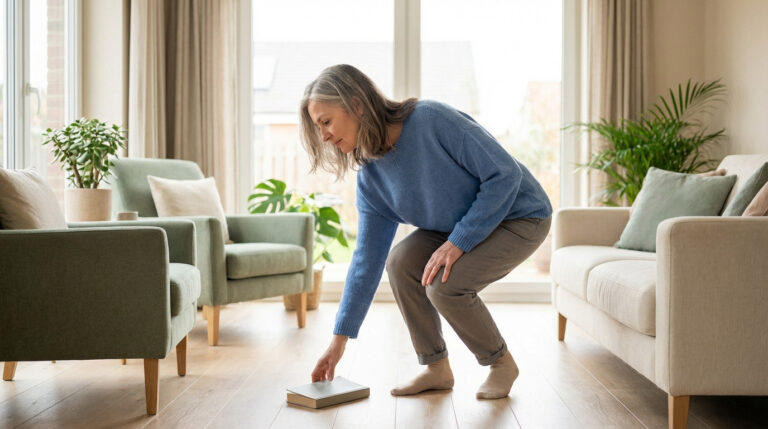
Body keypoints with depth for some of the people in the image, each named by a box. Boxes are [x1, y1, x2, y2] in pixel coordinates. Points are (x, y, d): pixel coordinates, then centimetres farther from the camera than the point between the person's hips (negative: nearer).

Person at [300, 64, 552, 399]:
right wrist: (339, 340, -6)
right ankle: (437, 368, 3)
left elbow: (504, 174, -26)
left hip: (521, 216, -7)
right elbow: (367, 261, -5)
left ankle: (501, 364, 1)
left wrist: (458, 242, -26)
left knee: (444, 283, -24)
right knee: (400, 262, -13)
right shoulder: (371, 177, -8)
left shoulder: (432, 119, -29)